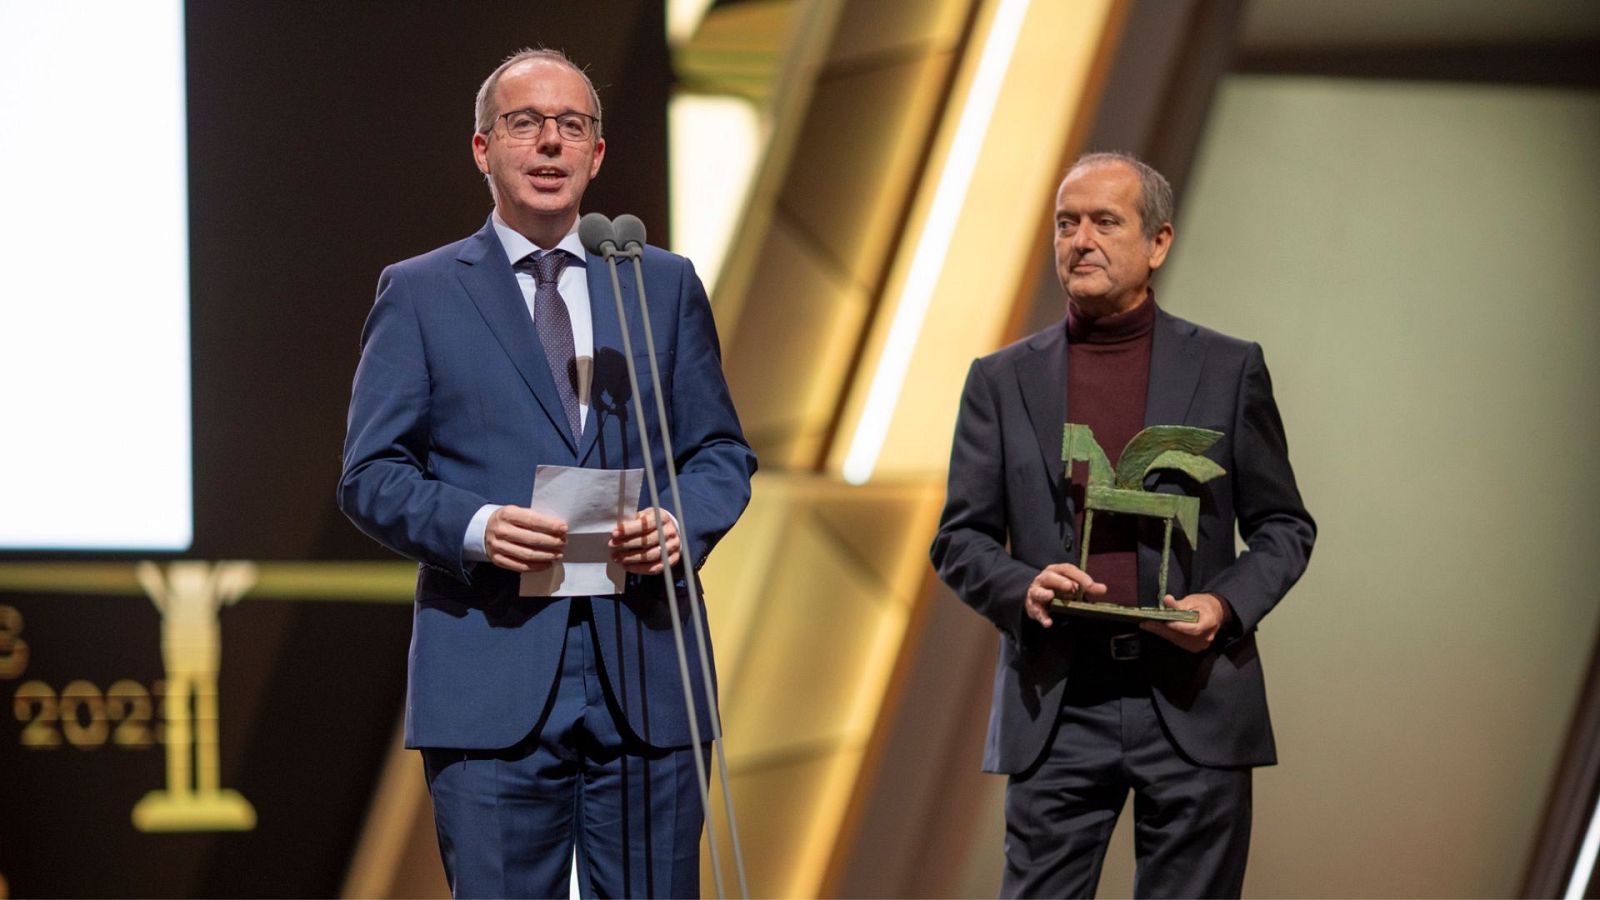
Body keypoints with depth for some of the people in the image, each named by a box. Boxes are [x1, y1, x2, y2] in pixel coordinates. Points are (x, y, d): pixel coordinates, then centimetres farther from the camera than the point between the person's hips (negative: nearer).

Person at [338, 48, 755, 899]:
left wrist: (680, 520, -7)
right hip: (492, 682, -2)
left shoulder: (665, 285, 15)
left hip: (646, 671, 3)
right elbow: (370, 474, 3)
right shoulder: (418, 294, 7)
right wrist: (474, 527, -16)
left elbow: (722, 451, 15)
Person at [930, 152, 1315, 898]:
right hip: (1057, 708, 0)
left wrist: (1226, 604, -9)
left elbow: (1284, 526, 9)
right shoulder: (1003, 381, 9)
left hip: (1194, 705, 0)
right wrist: (1021, 587, -12)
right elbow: (959, 538, 9)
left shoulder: (1228, 370, 6)